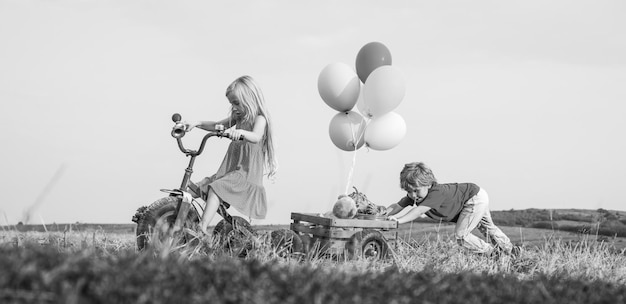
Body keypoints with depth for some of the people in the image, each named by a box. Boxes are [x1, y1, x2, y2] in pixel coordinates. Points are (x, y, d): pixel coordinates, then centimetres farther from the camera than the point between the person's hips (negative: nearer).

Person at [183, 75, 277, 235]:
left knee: (215, 188, -29)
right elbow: (215, 125, 21)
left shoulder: (259, 119, -9)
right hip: (230, 170, 9)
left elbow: (256, 137, -30)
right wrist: (197, 124, 4)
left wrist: (241, 132, -50)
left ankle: (202, 228, -37)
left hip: (247, 173, -9)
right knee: (197, 187, 0)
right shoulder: (237, 119, 16)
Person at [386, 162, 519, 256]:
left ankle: (491, 251, 3)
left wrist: (399, 220, -60)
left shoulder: (436, 193, -39)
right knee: (488, 228, 27)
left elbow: (419, 211, -51)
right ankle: (510, 249, 46)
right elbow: (397, 206, -16)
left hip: (475, 197, -9)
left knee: (461, 235, -15)